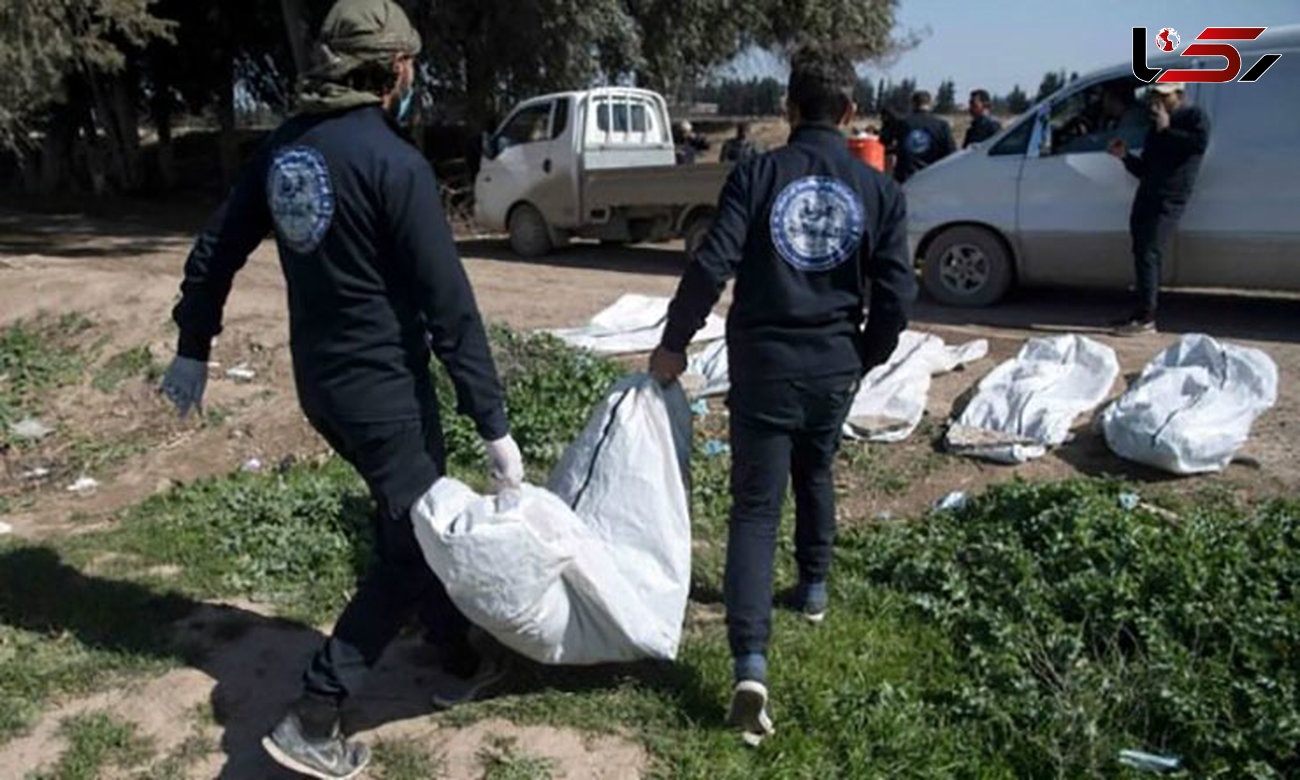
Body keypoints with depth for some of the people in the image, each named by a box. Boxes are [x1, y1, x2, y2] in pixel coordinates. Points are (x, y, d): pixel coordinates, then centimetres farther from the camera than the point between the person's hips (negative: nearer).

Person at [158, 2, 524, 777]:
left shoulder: (282, 149, 5)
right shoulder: (394, 163, -19)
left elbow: (216, 250, 12)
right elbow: (449, 304, -20)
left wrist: (194, 347, 24)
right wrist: (495, 424, -17)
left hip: (320, 382, 8)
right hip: (384, 386, -8)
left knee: (412, 518, 21)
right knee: (412, 543, 3)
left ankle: (461, 663, 35)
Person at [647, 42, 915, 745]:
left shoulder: (756, 174, -6)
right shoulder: (879, 190, 1)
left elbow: (711, 267, -14)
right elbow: (897, 291, -2)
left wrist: (674, 343, -3)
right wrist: (866, 357, 14)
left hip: (763, 363, -3)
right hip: (834, 366, 3)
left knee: (754, 507, -2)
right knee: (815, 476, 29)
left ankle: (750, 664, -12)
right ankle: (815, 588, 46)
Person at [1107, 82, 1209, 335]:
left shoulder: (1194, 116, 2)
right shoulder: (1155, 128, 24)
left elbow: (1200, 143, -19)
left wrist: (1167, 131, -13)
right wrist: (1125, 156, 9)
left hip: (1169, 200, -8)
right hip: (1146, 197, 8)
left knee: (1148, 254, -15)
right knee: (1142, 254, 8)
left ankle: (1145, 319, -15)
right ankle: (1141, 313, 14)